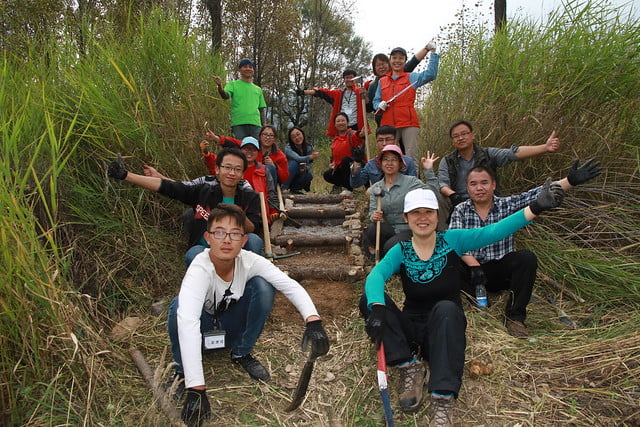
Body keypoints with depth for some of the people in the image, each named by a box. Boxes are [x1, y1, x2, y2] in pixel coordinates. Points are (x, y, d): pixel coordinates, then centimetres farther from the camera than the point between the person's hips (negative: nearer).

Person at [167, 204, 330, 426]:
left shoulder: (249, 261, -24)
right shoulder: (200, 269, -34)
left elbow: (291, 286, -29)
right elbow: (187, 321, -47)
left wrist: (313, 320, -48)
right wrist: (196, 389, -54)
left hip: (232, 327, 3)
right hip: (202, 330, -3)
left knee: (263, 286, -24)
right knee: (180, 305, -36)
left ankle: (242, 353, -1)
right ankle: (182, 371, -7)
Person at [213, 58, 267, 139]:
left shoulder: (258, 89, 23)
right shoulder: (233, 84, 14)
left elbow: (261, 110, 21)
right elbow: (225, 96, -6)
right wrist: (220, 86, -28)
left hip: (255, 124, 3)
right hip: (238, 123, -3)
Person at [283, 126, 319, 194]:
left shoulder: (308, 148, -6)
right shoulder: (288, 147, -17)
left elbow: (308, 165, -8)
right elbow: (298, 158, -35)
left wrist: (305, 168, -32)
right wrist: (311, 157, -50)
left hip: (301, 175, 3)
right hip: (288, 177, -3)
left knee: (309, 175, -29)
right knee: (294, 163, -31)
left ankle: (294, 188, -2)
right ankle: (284, 188, -22)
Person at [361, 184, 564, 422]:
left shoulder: (452, 240, -4)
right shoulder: (400, 251, -4)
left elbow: (492, 232, -17)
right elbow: (376, 276, -23)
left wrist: (536, 207, -30)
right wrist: (377, 308, -44)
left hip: (445, 330, -1)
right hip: (411, 329, 1)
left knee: (445, 309, -36)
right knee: (369, 300, -22)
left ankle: (443, 399, -33)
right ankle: (410, 367, -18)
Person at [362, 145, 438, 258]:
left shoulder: (411, 181, -2)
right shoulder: (375, 188, 10)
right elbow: (372, 212, 6)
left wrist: (429, 171, -19)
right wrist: (374, 217, -18)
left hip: (409, 230, -3)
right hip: (389, 231, 3)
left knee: (391, 246, -30)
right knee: (372, 229, -29)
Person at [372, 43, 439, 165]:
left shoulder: (411, 77, 13)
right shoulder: (382, 81, 20)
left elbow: (430, 74, 0)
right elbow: (375, 101, 22)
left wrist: (432, 52, 0)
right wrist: (379, 105, -1)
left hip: (409, 124, -2)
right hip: (388, 124, 2)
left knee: (412, 156, -9)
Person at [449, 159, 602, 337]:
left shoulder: (507, 205, 2)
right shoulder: (460, 211, 0)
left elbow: (536, 195, -13)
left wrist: (571, 181, -26)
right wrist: (473, 265, -26)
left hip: (503, 270, 1)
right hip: (473, 270, -1)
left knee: (526, 258, -27)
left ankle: (514, 316, -14)